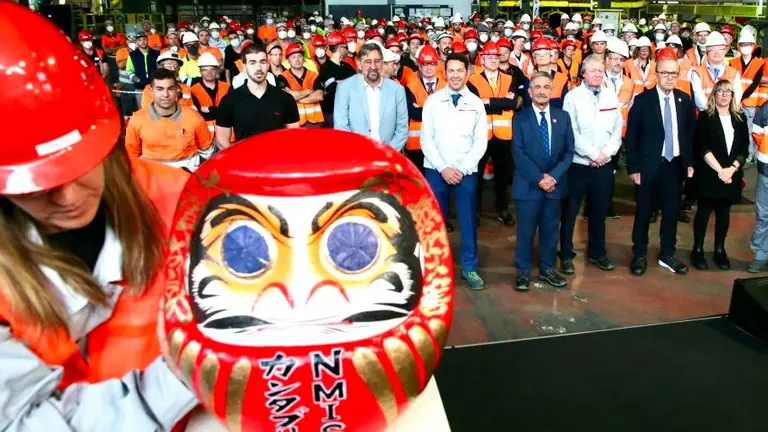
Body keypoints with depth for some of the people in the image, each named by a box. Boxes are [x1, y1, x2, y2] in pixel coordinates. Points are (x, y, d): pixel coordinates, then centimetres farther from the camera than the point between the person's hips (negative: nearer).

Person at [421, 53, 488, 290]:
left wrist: (462, 169, -9)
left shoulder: (476, 103, 3)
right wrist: (443, 168, -10)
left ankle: (470, 268, 17)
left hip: (467, 172, 0)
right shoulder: (432, 101, 0)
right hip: (436, 170, 0)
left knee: (468, 220, 4)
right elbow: (426, 139, -2)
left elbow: (480, 142, 1)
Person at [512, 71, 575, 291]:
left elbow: (569, 151, 3)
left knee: (550, 229, 12)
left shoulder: (563, 117, 8)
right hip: (528, 185, -3)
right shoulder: (520, 118, -1)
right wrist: (539, 178, -16)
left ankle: (547, 269, 26)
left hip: (554, 184, 3)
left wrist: (553, 176, -10)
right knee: (526, 231, 3)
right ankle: (523, 272, 16)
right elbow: (518, 154, -9)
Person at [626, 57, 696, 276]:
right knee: (644, 213, 7)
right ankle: (639, 256, 20)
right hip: (649, 166, -3)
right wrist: (633, 167, -10)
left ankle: (667, 256, 25)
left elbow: (690, 133, 10)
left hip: (675, 165, 4)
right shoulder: (642, 100, -8)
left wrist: (690, 162, 6)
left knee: (671, 212, 11)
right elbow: (632, 136, -7)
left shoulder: (684, 100, 4)